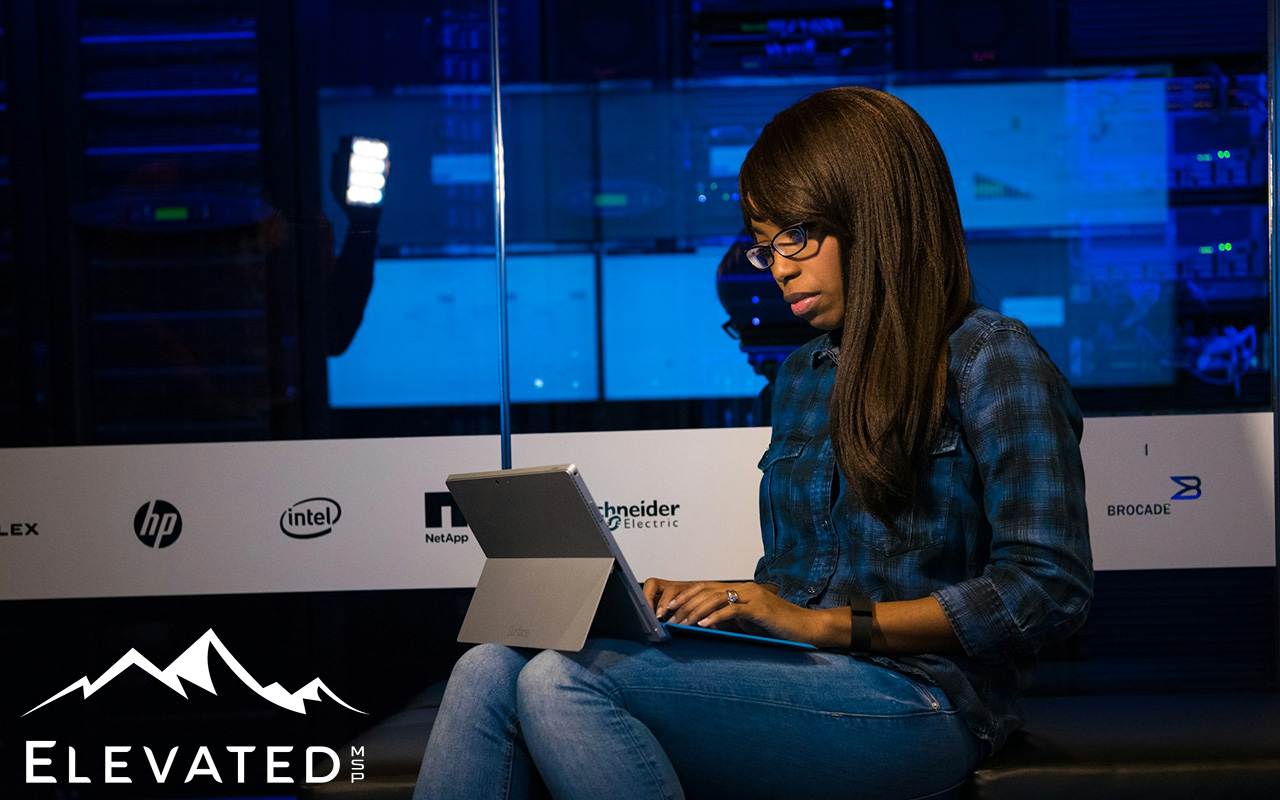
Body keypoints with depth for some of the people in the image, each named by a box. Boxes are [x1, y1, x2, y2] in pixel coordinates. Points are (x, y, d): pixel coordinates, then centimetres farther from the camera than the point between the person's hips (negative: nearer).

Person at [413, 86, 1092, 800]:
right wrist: (701, 600, 2)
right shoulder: (803, 375, 21)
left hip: (914, 703, -7)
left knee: (562, 681, -27)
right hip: (796, 679, 7)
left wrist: (826, 624, -14)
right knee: (492, 671, -17)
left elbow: (1051, 590, -11)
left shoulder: (989, 359, -2)